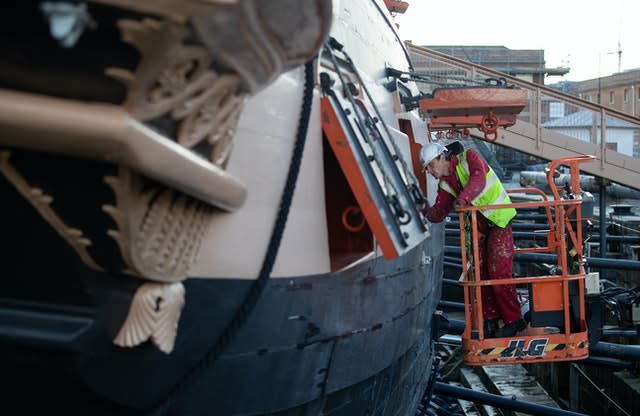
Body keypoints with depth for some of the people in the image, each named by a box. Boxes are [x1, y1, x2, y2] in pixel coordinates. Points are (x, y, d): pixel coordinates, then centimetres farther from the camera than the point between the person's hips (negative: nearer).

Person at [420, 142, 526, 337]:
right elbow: (439, 213, 7)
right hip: (478, 225, 7)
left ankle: (513, 320, -1)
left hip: (499, 220, -7)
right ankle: (490, 321, 15)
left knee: (498, 272, -12)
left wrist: (464, 197, -48)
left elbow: (479, 179, -32)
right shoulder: (445, 184, 6)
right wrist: (425, 212, -12)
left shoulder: (468, 158, -13)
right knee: (480, 272, 5)